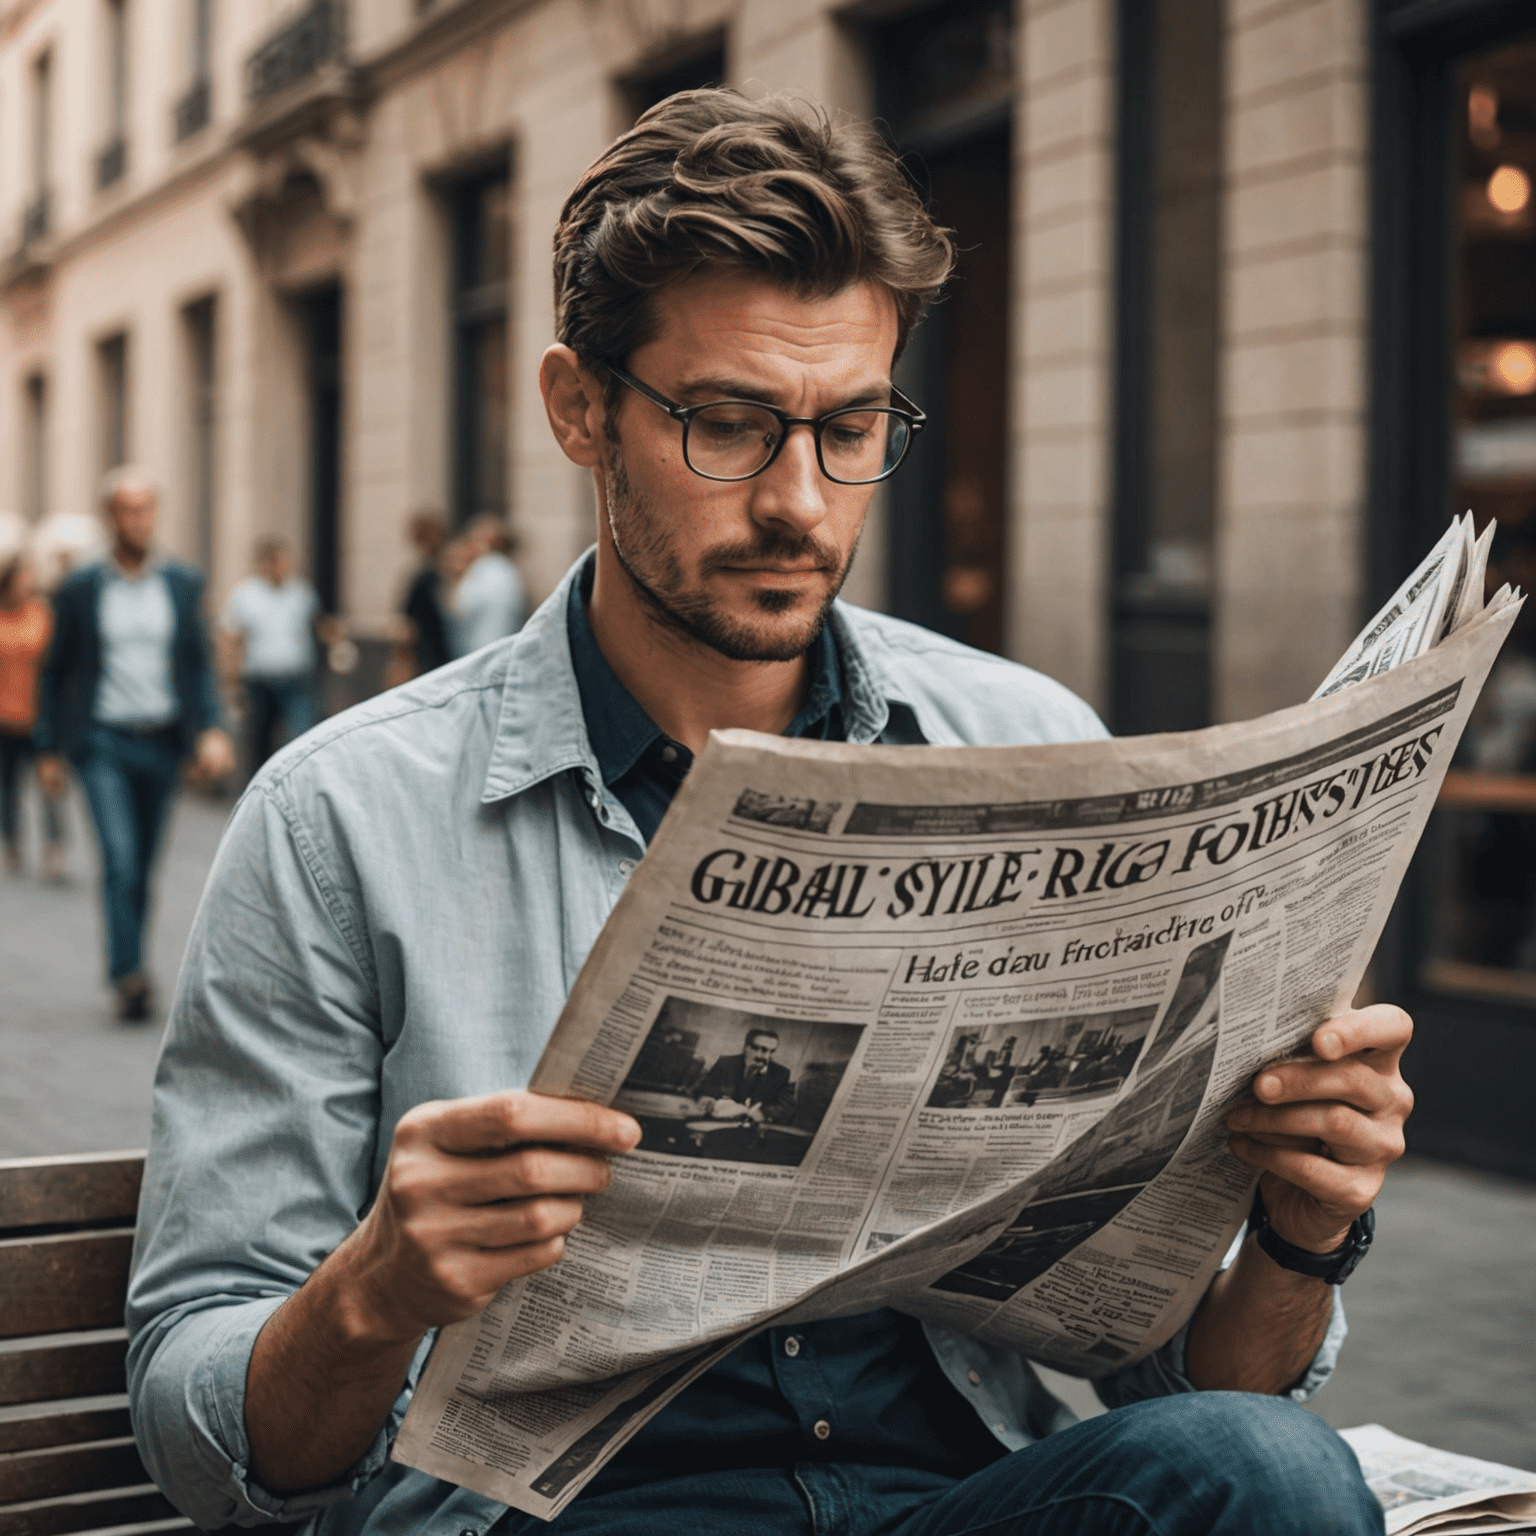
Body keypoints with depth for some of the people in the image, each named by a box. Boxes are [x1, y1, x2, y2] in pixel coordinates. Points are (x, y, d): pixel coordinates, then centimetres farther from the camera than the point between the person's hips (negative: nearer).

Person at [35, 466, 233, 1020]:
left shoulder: (183, 584, 5)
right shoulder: (80, 589, -1)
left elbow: (199, 664, 7)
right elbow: (56, 672, 6)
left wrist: (210, 729, -9)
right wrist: (49, 749, 4)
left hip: (162, 742, 3)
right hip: (104, 741, -3)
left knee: (142, 864, 11)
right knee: (120, 857, -15)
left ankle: (128, 969, 24)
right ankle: (129, 975, -14)